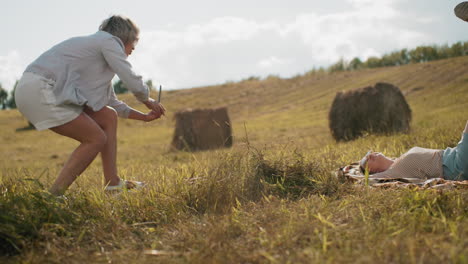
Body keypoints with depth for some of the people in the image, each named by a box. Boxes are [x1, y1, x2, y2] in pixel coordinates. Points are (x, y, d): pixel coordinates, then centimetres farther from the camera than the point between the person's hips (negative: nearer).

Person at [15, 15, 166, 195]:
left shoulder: (96, 45, 27)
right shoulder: (109, 41, -2)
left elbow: (113, 103, 33)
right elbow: (134, 83, -8)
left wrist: (144, 117, 33)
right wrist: (149, 102, 13)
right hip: (40, 90, -10)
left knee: (108, 116, 11)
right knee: (97, 139, -5)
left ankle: (112, 183, 13)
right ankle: (54, 195, -6)